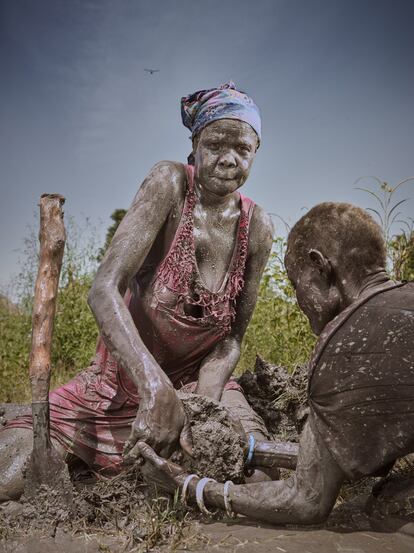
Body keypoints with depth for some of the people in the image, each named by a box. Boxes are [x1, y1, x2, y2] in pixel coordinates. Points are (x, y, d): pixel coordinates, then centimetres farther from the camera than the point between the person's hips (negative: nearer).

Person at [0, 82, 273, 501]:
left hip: (200, 379, 3)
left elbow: (232, 338, -4)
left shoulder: (257, 227, -7)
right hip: (122, 378, -2)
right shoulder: (170, 184, -17)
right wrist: (155, 387, -39)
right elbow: (103, 290, -28)